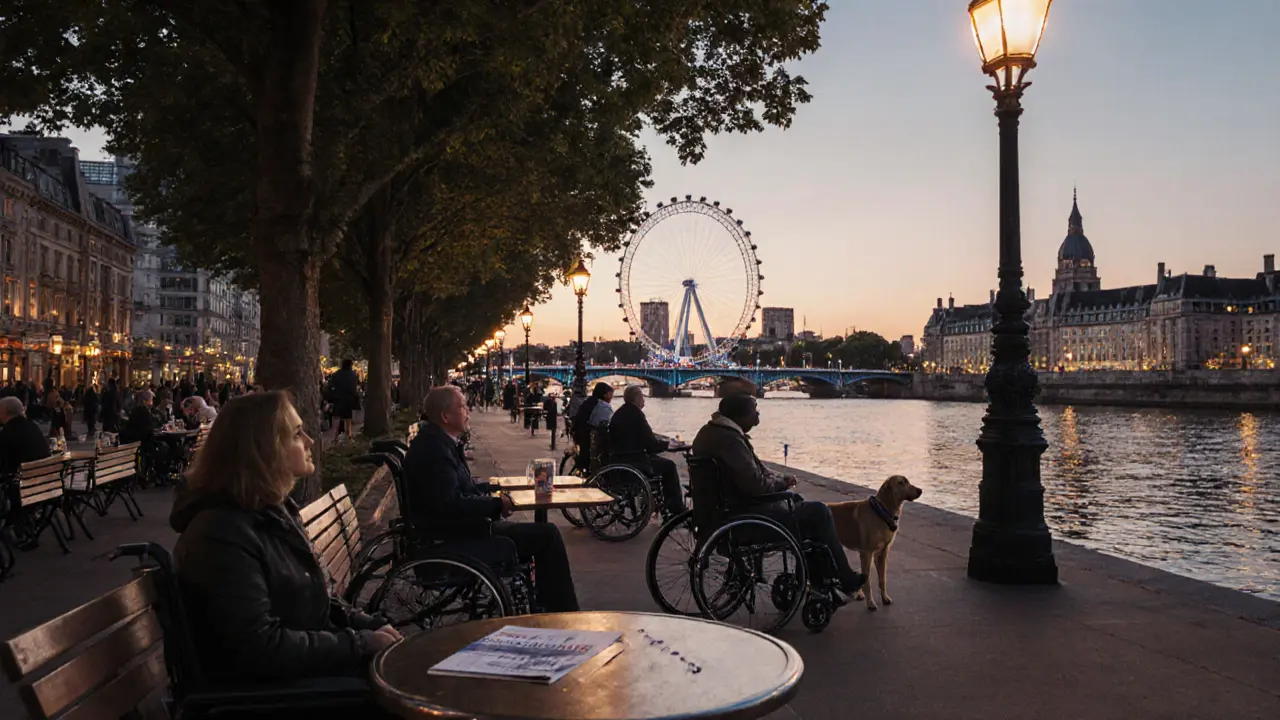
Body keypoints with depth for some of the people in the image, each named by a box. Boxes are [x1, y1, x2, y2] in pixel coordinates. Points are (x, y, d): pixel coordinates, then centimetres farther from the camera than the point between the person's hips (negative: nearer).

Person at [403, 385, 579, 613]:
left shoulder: (436, 441, 11)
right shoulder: (434, 448, -21)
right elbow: (453, 505, -28)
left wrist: (492, 495, 3)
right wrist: (496, 504, -15)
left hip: (453, 529, 11)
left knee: (545, 534, 17)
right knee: (547, 535, -11)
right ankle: (565, 616, -2)